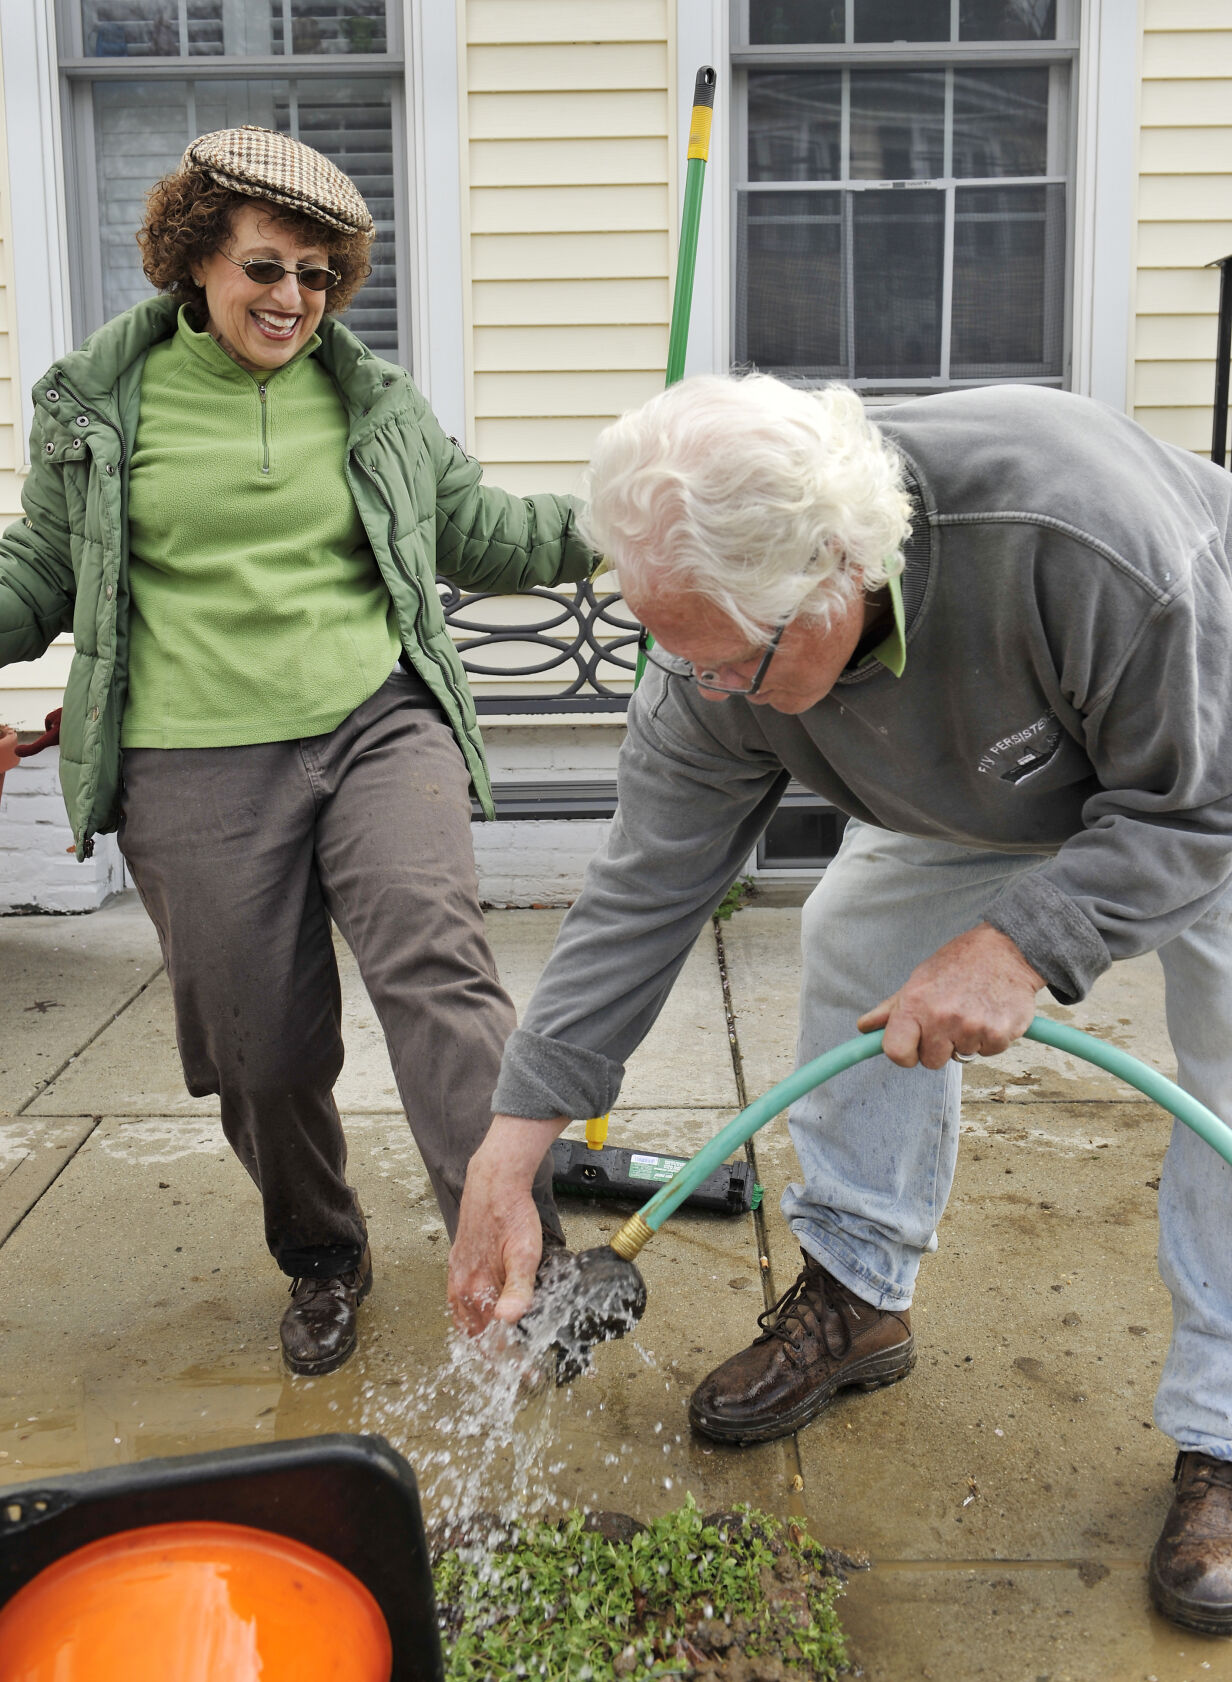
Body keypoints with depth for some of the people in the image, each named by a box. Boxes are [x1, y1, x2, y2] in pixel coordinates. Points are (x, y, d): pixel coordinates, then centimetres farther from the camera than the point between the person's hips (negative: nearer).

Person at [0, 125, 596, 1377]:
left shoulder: (375, 399, 12)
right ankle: (322, 1262, 29)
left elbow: (474, 531, 18)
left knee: (434, 965, -20)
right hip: (197, 773, 0)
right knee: (261, 1047, 5)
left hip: (382, 727, 1)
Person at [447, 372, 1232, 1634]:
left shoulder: (1086, 536, -45)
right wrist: (509, 1152, -23)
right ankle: (856, 1298, 14)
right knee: (858, 942, -3)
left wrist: (1021, 943, -41)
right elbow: (641, 893, -23)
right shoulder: (726, 641, -28)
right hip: (979, 785, 5)